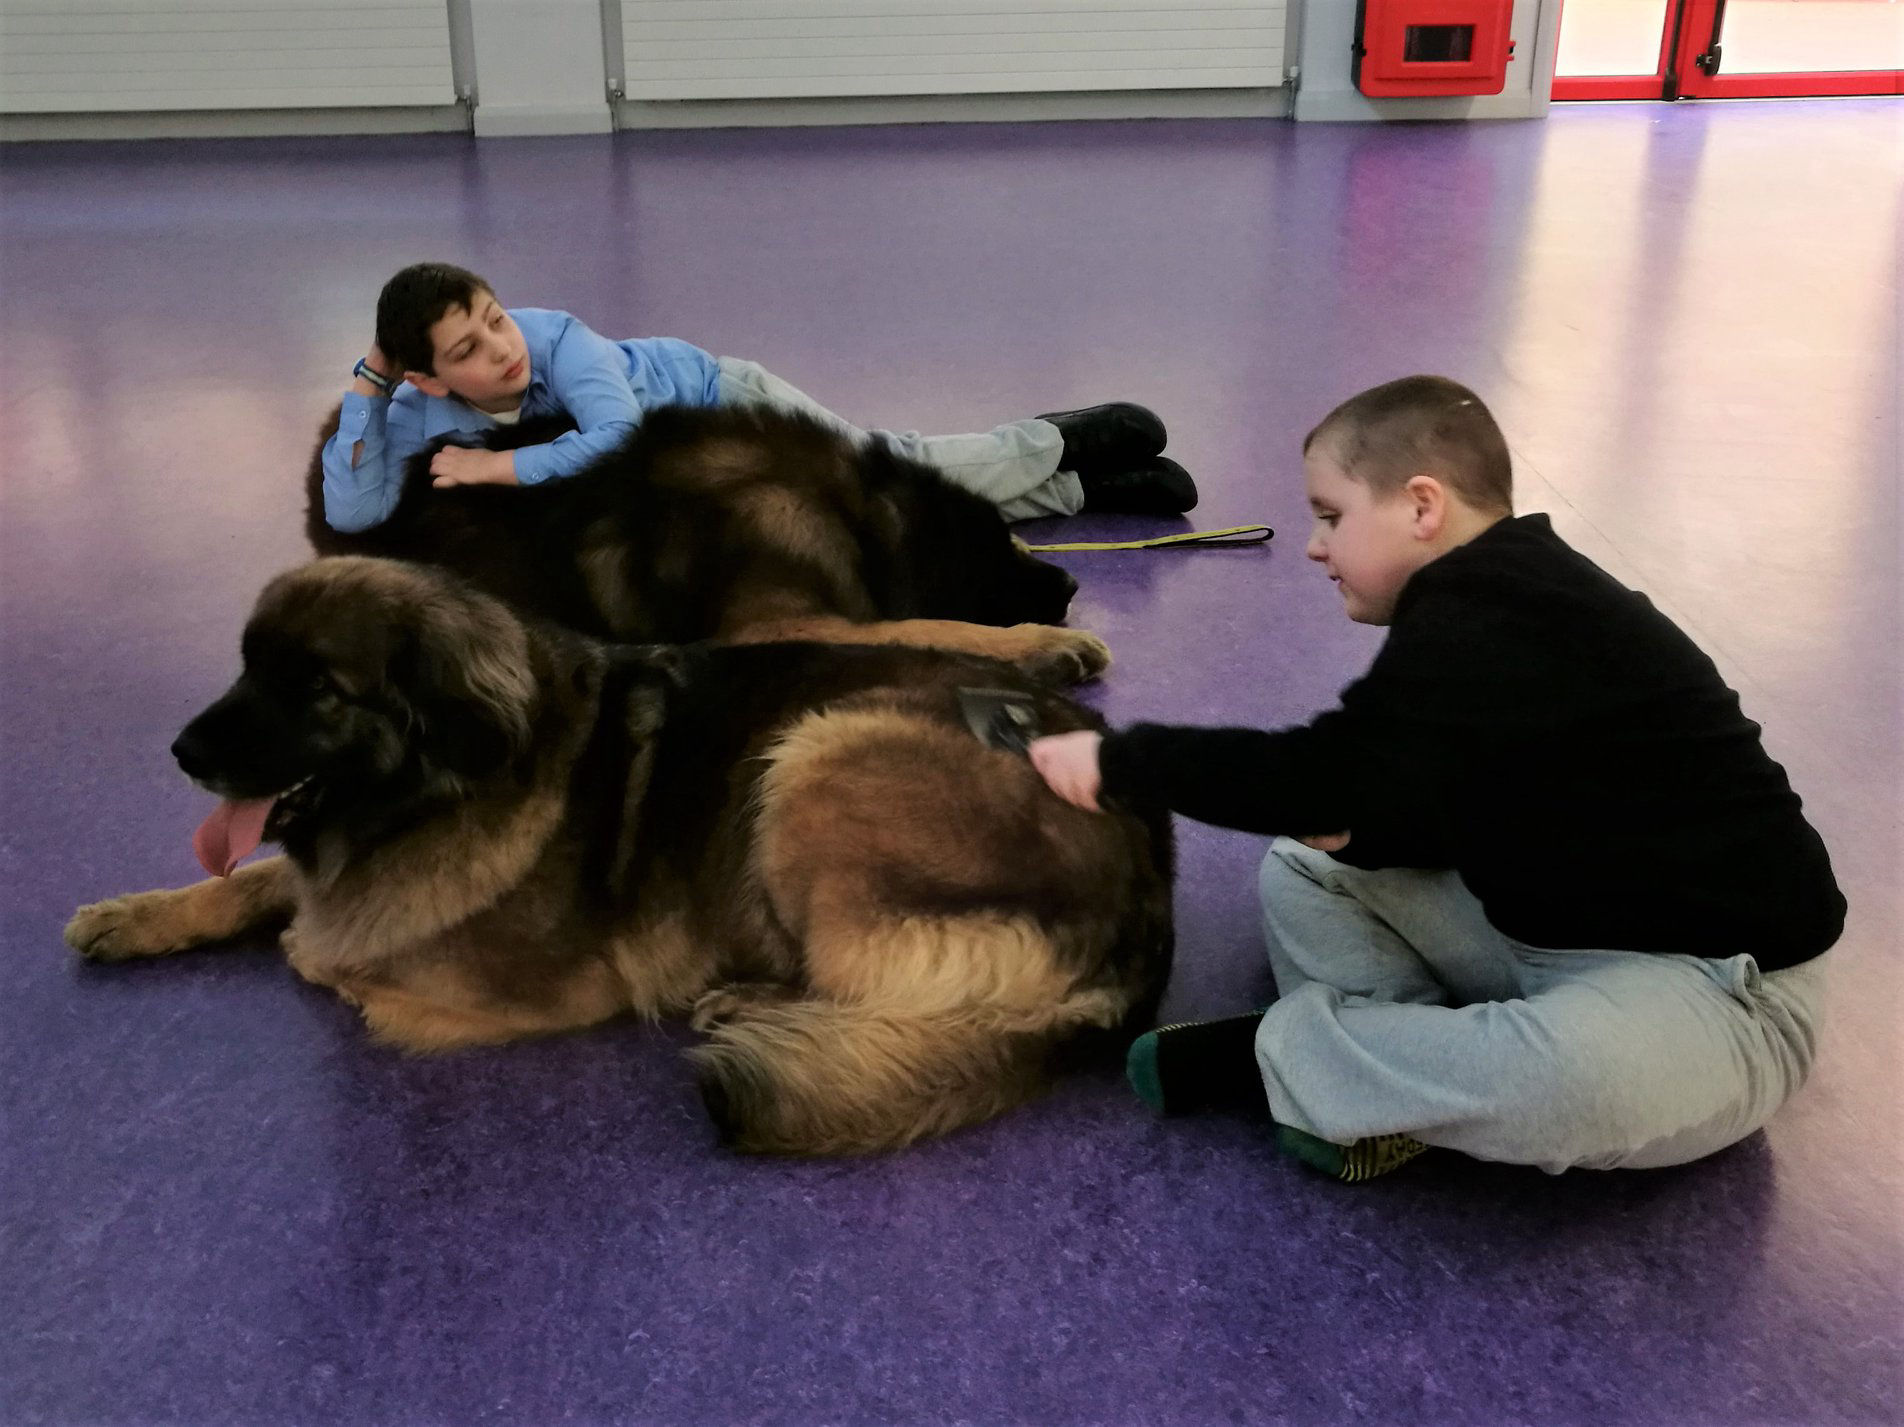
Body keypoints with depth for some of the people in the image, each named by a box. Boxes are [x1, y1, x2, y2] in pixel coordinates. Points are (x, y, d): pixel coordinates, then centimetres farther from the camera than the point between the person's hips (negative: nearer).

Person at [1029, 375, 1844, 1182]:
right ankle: (1418, 1069, -13)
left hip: (1717, 980, -9)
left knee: (1575, 1078, -42)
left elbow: (1327, 779, -30)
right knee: (1303, 870, 5)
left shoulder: (1493, 625, -25)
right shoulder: (1492, 601, 5)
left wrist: (1119, 761, -21)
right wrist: (1364, 832, -13)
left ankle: (1271, 1057, -19)